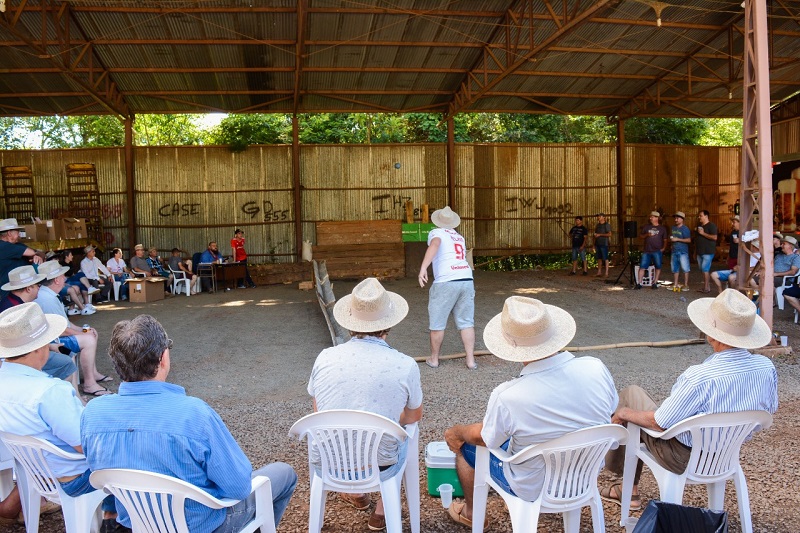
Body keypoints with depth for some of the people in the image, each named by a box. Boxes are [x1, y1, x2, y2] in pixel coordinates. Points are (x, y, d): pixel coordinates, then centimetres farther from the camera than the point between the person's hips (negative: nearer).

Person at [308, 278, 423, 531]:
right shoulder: (405, 365, -17)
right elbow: (414, 416, 2)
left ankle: (357, 494, 47)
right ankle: (382, 510, 34)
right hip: (380, 469, -2)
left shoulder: (325, 358, -11)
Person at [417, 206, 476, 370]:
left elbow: (435, 244, -19)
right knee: (466, 322, 10)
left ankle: (434, 359, 20)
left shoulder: (437, 232, 3)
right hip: (467, 280, 6)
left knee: (437, 324, 8)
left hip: (446, 282, -5)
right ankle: (471, 360, 9)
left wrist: (423, 268, -29)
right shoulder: (460, 237, 22)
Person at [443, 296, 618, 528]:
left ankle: (470, 513, 42)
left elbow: (483, 439, -13)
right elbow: (610, 411, -2)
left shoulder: (506, 397, -33)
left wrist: (456, 431, 10)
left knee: (464, 444, 18)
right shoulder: (596, 369, -23)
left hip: (535, 489, -4)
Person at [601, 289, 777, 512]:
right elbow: (768, 410, 4)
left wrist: (623, 413, -5)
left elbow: (659, 423, -23)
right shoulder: (767, 368, -18)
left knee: (631, 393, 13)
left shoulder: (699, 378, -36)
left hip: (686, 458, -6)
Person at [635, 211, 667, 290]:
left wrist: (663, 248, -3)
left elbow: (665, 240, 9)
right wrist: (647, 235, -6)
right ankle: (639, 283, -3)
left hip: (657, 251, 0)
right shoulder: (646, 227, 9)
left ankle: (655, 283, 13)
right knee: (642, 267, -5)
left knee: (658, 267, 1)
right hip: (647, 251, 1)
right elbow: (640, 235, 11)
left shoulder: (662, 228, 8)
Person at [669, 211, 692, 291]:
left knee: (685, 268, -5)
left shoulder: (685, 229, -7)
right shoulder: (673, 228, 13)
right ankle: (676, 284, 18)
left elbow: (689, 240, -13)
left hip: (683, 251, -7)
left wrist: (678, 239, -16)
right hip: (674, 251, 7)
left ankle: (686, 285, -1)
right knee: (675, 268, 11)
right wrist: (671, 239, 7)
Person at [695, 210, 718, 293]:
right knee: (703, 270, 8)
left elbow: (714, 237, -19)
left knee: (705, 269, -13)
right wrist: (695, 251, 21)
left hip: (708, 252, -9)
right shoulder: (700, 226, 19)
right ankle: (707, 287, 14)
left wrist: (703, 233, -17)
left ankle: (706, 288, -10)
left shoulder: (711, 225, -8)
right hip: (700, 252, 9)